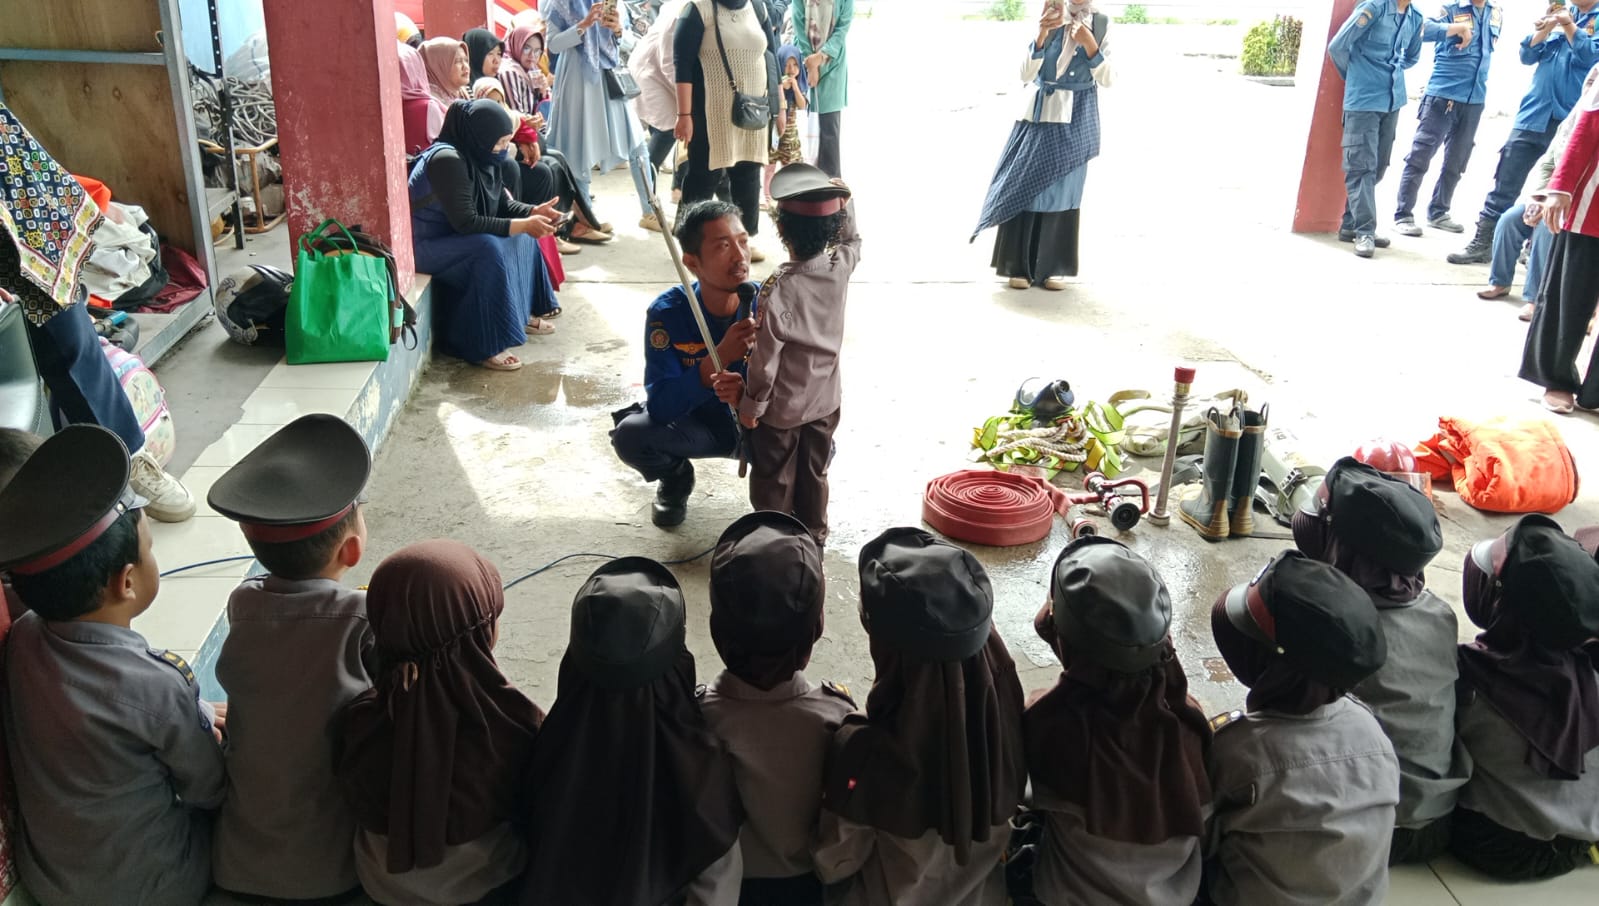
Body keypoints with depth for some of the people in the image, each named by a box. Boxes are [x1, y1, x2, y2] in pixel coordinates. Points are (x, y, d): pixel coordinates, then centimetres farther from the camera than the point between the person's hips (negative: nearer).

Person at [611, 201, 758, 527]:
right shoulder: (667, 312, -22)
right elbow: (660, 406, -28)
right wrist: (718, 358, -43)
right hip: (697, 423, 0)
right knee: (629, 434, -28)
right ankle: (676, 478, 8)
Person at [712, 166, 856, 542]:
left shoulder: (778, 288, -30)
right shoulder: (841, 264, -15)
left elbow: (765, 357, -22)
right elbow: (852, 240, 13)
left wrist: (750, 405, -9)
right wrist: (844, 202, 2)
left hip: (781, 409, -5)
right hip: (826, 401, 5)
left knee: (774, 483, 16)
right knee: (814, 475, 24)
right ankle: (814, 538, 40)